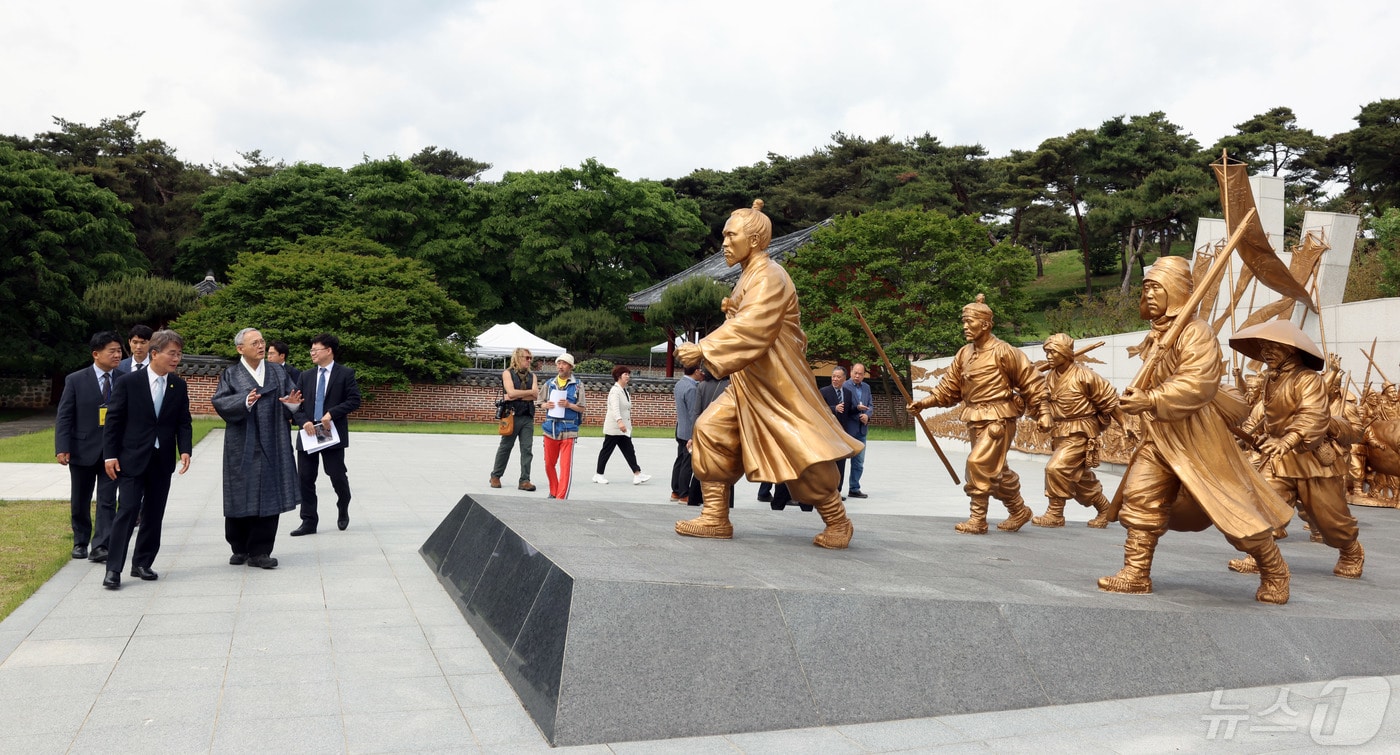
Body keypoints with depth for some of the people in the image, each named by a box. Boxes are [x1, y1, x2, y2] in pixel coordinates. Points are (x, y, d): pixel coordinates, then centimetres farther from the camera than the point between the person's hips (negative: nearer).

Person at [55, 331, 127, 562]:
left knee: (107, 501, -4)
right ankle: (80, 543, 31)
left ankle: (100, 547, -3)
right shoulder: (76, 380, -3)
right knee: (79, 502, 13)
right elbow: (64, 416, -3)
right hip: (83, 449, 0)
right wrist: (62, 448, -11)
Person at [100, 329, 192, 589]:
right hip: (132, 459, -4)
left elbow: (183, 422, 6)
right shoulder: (127, 382, -5)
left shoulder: (179, 386, 5)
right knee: (127, 512, -8)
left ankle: (142, 563, 20)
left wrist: (185, 450, -9)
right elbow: (113, 420, -3)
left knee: (154, 515, 9)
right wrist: (110, 455, -8)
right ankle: (113, 569, -1)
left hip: (162, 460, 4)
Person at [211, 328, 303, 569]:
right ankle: (240, 549, 21)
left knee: (269, 497, 1)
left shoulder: (278, 371, 10)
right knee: (241, 496, 5)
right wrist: (245, 401, -25)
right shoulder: (231, 374, 3)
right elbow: (219, 401, -9)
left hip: (272, 445, 2)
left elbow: (293, 398, 6)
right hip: (242, 447, -2)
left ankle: (259, 552, 9)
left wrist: (292, 404, -16)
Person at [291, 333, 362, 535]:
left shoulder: (346, 374, 0)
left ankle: (343, 510, 27)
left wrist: (331, 414, -17)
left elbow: (354, 400, -7)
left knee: (337, 476, -2)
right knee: (305, 479, 3)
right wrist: (303, 421, -9)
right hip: (308, 433, 4)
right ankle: (309, 522, 11)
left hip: (332, 433, -4)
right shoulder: (306, 376, 13)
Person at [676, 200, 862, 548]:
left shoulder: (769, 277, -17)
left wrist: (703, 350, -34)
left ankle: (838, 523, 15)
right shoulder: (749, 277, 12)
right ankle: (715, 519, 5)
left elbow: (749, 330, -30)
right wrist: (730, 310, 5)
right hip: (748, 385, 9)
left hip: (778, 385, -9)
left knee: (803, 453, -3)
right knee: (710, 431, 0)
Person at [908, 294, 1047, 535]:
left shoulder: (1003, 352, -13)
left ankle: (978, 520, -6)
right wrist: (924, 403, -4)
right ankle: (1019, 511, 34)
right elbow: (949, 388, 7)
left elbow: (1031, 381, -7)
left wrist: (1041, 413, -5)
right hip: (975, 420, 7)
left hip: (998, 419, -7)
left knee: (978, 462, -16)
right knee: (995, 470, 16)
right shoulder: (964, 354, 6)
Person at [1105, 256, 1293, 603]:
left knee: (1233, 507, 1)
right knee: (1141, 499, 1)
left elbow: (1198, 384, -29)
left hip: (1198, 436, -8)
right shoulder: (1157, 335, 10)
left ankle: (1275, 574, 20)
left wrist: (1149, 401, -34)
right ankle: (1136, 574, 7)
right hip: (1159, 436, 8)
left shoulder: (1196, 332, -16)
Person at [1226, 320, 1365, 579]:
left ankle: (1351, 553, 37)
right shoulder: (1270, 379, 6)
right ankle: (1258, 556, -3)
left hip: (1314, 458, -6)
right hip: (1281, 460, 6)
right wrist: (1248, 429, 12)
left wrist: (1288, 441, -45)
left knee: (1329, 517, 9)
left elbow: (1314, 417, -33)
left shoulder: (1308, 379, -19)